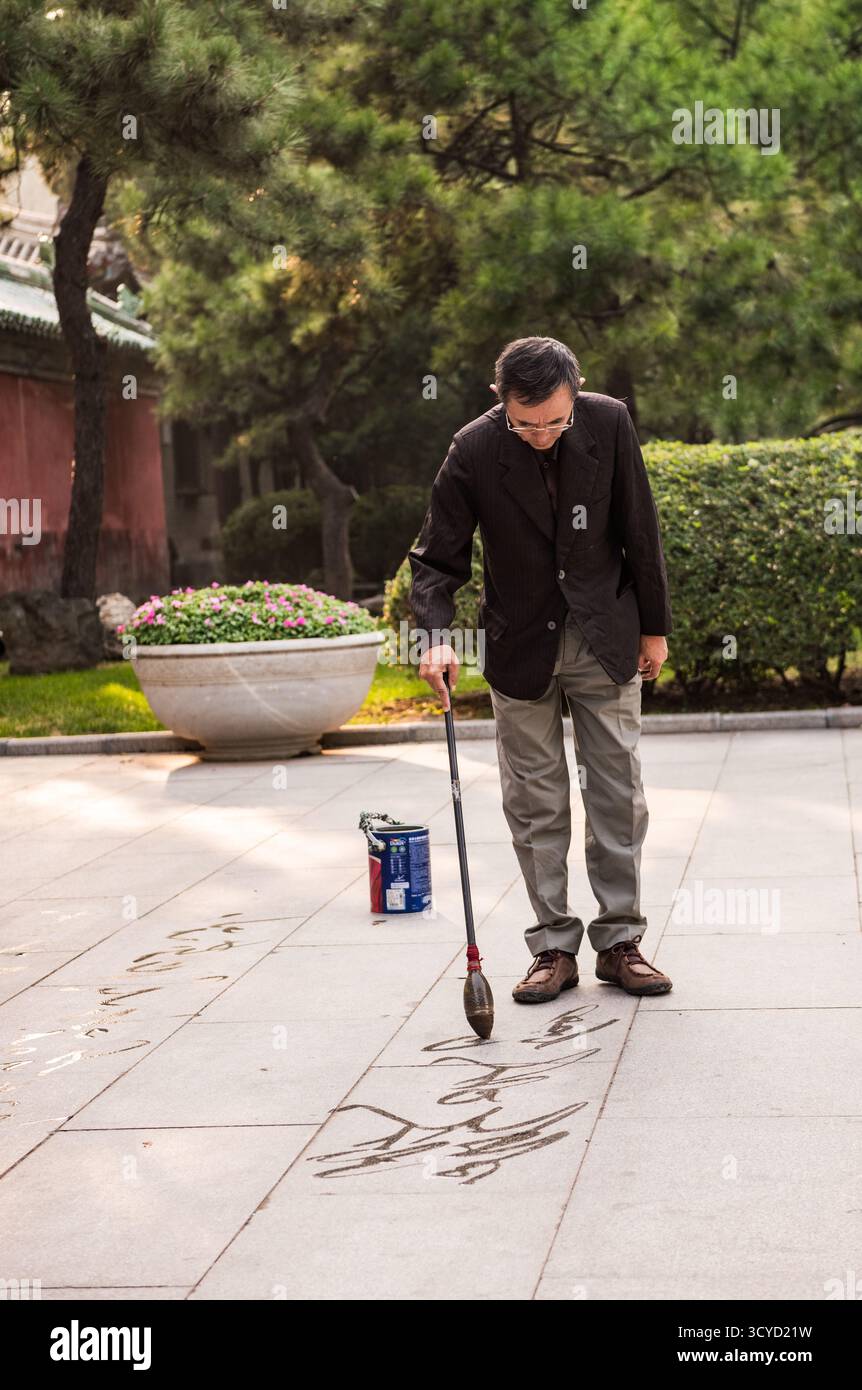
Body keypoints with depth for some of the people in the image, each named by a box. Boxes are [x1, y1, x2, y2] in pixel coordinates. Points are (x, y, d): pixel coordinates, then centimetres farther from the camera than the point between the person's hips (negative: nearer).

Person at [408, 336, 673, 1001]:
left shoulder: (609, 422, -12)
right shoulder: (474, 450, -16)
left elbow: (641, 531, -2)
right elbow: (437, 558, -9)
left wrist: (654, 627, 3)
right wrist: (436, 636, -26)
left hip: (606, 640, 1)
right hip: (522, 647, -1)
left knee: (619, 793, 4)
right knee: (536, 803, 4)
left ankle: (620, 940, 15)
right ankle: (554, 947, 13)